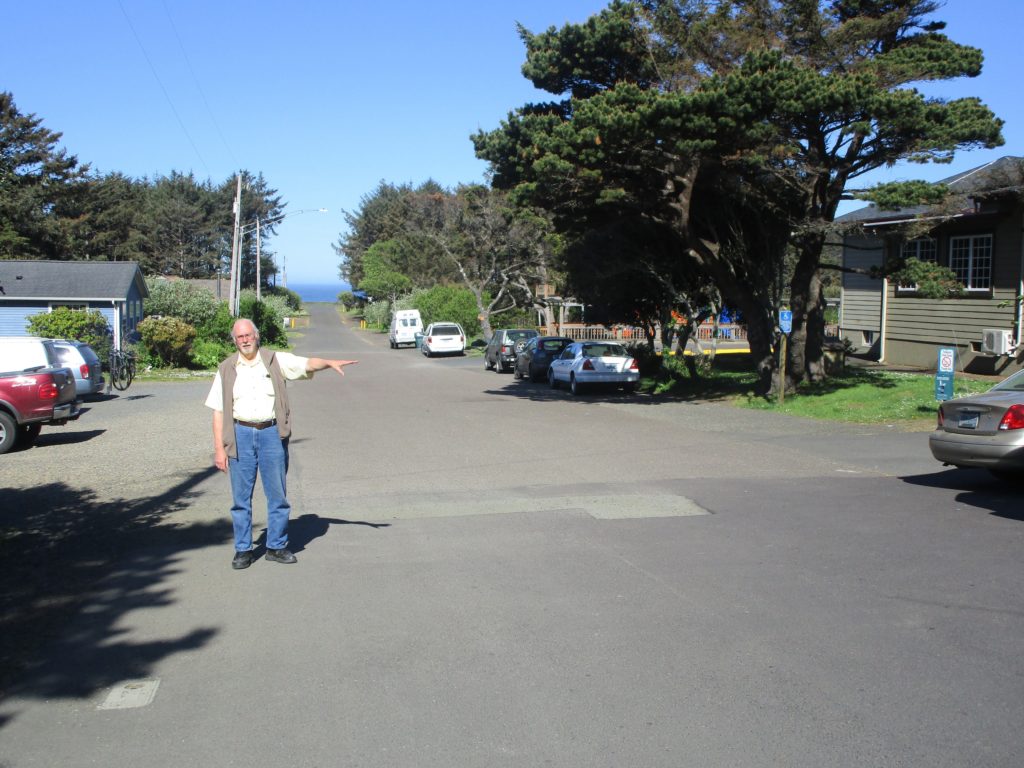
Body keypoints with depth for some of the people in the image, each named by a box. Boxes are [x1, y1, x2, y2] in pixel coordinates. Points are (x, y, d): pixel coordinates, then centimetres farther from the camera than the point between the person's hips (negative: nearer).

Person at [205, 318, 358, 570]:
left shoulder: (276, 360, 3)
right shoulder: (226, 369, 5)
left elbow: (308, 364, -11)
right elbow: (219, 412, 5)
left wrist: (330, 362, -33)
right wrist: (219, 449, 0)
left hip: (272, 433, 0)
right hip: (241, 434, 0)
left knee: (277, 494, 5)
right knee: (241, 496, 4)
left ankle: (276, 546, 17)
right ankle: (243, 550, 15)